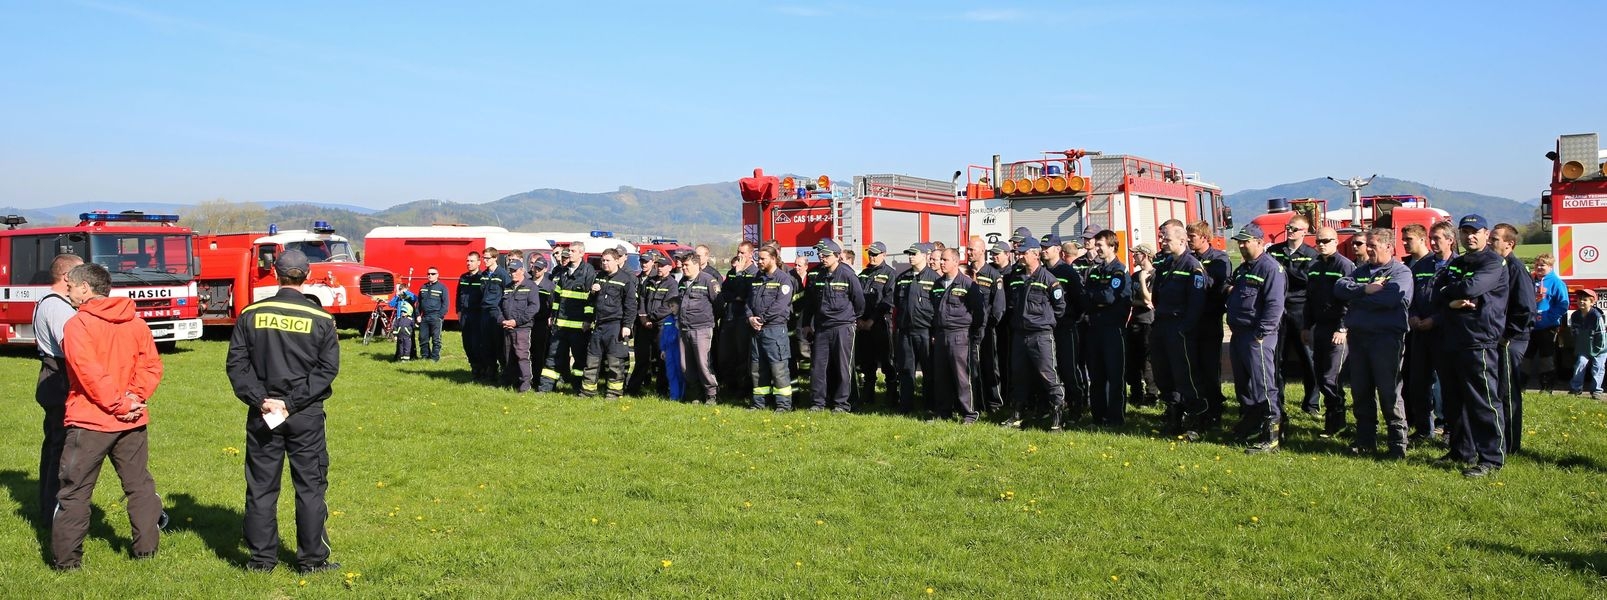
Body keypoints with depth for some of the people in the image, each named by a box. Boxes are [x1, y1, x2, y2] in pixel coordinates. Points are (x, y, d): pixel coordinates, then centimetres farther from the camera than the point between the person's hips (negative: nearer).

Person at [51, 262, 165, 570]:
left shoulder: (77, 324, -9)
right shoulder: (136, 323, 6)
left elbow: (89, 373, -17)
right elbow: (152, 365, 1)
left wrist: (119, 403, -12)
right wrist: (134, 398, -6)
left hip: (89, 422, -5)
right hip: (132, 422, 5)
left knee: (75, 491, 5)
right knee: (139, 485, 14)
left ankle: (67, 558, 8)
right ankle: (147, 547, 18)